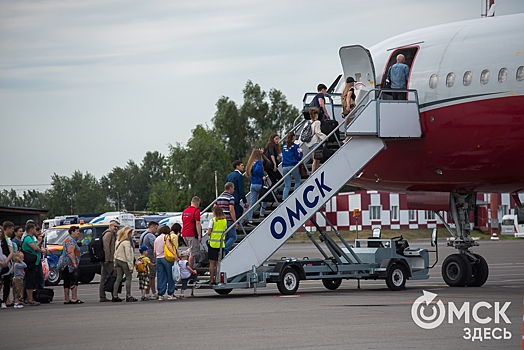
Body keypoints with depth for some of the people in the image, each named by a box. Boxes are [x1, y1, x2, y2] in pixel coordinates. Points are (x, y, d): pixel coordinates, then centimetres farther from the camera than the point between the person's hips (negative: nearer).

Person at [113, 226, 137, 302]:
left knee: (118, 278, 10)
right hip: (124, 262, -8)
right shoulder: (126, 242, -16)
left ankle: (115, 296, 9)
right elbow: (128, 255, -18)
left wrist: (115, 263, 19)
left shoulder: (118, 241, 10)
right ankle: (128, 296, -1)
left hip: (117, 260, 8)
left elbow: (115, 252, 14)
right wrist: (130, 266, -14)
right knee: (128, 278, 1)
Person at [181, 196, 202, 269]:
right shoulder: (196, 211, -10)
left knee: (190, 251, 23)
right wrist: (199, 235, -15)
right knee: (192, 253, -3)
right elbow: (197, 223, -15)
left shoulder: (185, 211, 15)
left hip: (184, 234, 8)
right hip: (192, 234, -8)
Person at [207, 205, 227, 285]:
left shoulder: (212, 220, -9)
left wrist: (209, 233, 9)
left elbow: (209, 232, -12)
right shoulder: (225, 221, 4)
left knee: (212, 263, 2)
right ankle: (217, 279, 9)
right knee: (218, 263, 10)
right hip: (221, 243, 4)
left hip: (213, 243, -4)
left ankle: (212, 280, 2)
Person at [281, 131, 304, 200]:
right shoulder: (295, 146, -3)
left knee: (287, 185, 5)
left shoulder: (284, 147, 12)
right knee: (298, 182, 12)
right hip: (293, 166, -5)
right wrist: (300, 152, 12)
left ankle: (284, 199, -7)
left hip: (285, 167, 5)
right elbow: (298, 157, -4)